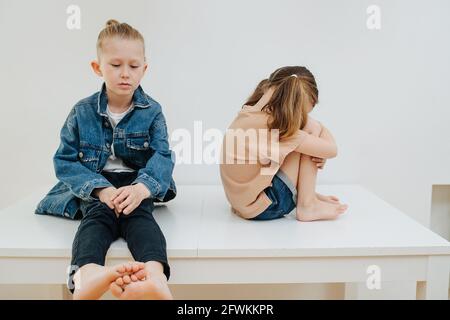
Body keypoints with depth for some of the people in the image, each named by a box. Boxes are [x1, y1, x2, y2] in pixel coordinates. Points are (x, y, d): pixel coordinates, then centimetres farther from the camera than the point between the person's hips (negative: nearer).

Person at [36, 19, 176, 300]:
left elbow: (162, 156, -9)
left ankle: (155, 273, -64)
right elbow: (65, 160, -1)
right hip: (95, 188, 1)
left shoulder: (152, 111, 1)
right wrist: (101, 189, -19)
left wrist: (142, 187, -32)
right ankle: (87, 274, -64)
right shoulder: (82, 112, 2)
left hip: (137, 185, 0)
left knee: (140, 215, -32)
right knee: (97, 216, -31)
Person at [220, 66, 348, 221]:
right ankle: (306, 206, -5)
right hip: (263, 208, -8)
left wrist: (318, 151, -3)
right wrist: (318, 126, 6)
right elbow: (332, 149, -13)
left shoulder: (248, 113, -3)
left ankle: (306, 193, 17)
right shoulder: (275, 127, -26)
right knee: (311, 127, -8)